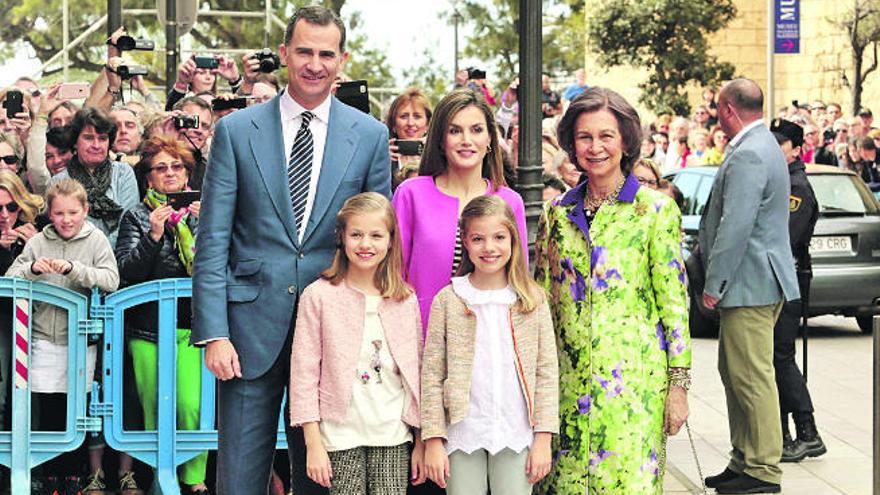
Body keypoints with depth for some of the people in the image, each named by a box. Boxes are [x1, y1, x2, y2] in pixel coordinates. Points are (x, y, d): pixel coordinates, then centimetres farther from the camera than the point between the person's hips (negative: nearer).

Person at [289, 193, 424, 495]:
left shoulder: (406, 300, 6)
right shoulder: (319, 296, -3)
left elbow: (416, 372, 10)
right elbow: (304, 371, -4)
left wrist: (422, 441, 8)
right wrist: (313, 444, -7)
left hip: (394, 435, 3)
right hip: (340, 435, -2)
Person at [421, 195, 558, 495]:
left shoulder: (533, 300, 3)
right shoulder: (447, 300, 0)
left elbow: (547, 372, 3)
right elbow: (432, 376, 0)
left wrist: (543, 437, -2)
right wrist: (433, 441, -4)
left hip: (516, 436, 1)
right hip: (463, 436, 0)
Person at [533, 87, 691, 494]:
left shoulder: (655, 209, -2)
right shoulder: (558, 213, 9)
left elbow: (674, 300, -3)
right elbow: (544, 300, 13)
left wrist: (679, 383, -6)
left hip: (635, 374, -3)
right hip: (570, 379, 4)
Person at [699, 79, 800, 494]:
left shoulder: (748, 156, -18)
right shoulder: (761, 146, 16)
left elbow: (735, 227, -23)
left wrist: (715, 284, -17)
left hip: (750, 284, -11)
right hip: (757, 283, 11)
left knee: (752, 377, -5)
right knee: (734, 372, 16)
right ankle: (744, 460, 24)